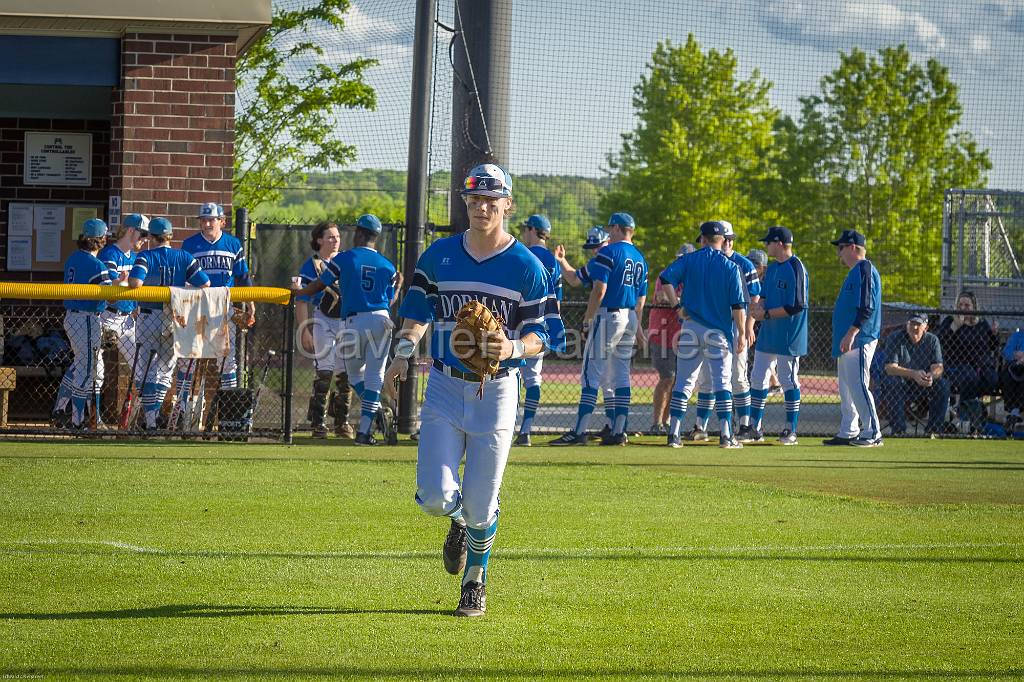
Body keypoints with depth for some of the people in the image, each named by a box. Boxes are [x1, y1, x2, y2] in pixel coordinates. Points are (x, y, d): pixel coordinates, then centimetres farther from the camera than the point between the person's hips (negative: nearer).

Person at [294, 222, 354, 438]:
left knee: (346, 375, 4)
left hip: (347, 322, 4)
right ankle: (318, 423, -7)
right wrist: (305, 330, -13)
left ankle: (342, 422, 13)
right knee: (325, 373, -12)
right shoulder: (311, 266, -1)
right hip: (323, 321, -4)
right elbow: (302, 301, -5)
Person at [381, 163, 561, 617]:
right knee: (435, 497, -10)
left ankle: (475, 583, 24)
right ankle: (460, 519, 27)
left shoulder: (526, 267, -3)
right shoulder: (439, 256, 5)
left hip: (495, 391, -2)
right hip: (445, 387, 2)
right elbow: (417, 313, 12)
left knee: (480, 505, 0)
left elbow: (539, 336, -3)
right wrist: (403, 354, -7)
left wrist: (512, 347, -25)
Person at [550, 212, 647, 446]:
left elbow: (600, 289, -17)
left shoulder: (609, 252, -10)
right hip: (629, 318, 8)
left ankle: (579, 431, -14)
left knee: (592, 375, -9)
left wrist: (587, 319, -10)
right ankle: (618, 431, 7)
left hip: (608, 316, -8)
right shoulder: (640, 258, 14)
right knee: (621, 375, 10)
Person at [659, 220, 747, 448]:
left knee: (683, 381, 7)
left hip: (692, 328, 2)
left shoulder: (689, 260, 2)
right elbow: (738, 305, -7)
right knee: (722, 382, 1)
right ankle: (726, 435, -5)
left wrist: (677, 306, -5)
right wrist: (741, 333, -2)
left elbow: (666, 278, -13)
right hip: (719, 332, -2)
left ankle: (674, 432, 1)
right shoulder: (730, 267, -2)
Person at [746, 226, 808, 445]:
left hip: (788, 337, -9)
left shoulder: (796, 268, -14)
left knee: (788, 381, -2)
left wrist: (767, 313, -17)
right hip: (768, 334, 9)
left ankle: (791, 431, 6)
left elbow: (796, 306, -19)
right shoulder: (772, 268, 13)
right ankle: (755, 429, 15)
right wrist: (759, 307, -3)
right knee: (758, 378, 9)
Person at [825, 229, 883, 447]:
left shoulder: (864, 269, -12)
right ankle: (848, 433, 17)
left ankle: (872, 433, -12)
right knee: (846, 388, 12)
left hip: (859, 340, -11)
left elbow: (866, 308, -21)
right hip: (848, 342, 11)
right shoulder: (855, 272, 21)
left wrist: (850, 335, -25)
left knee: (857, 385, -13)